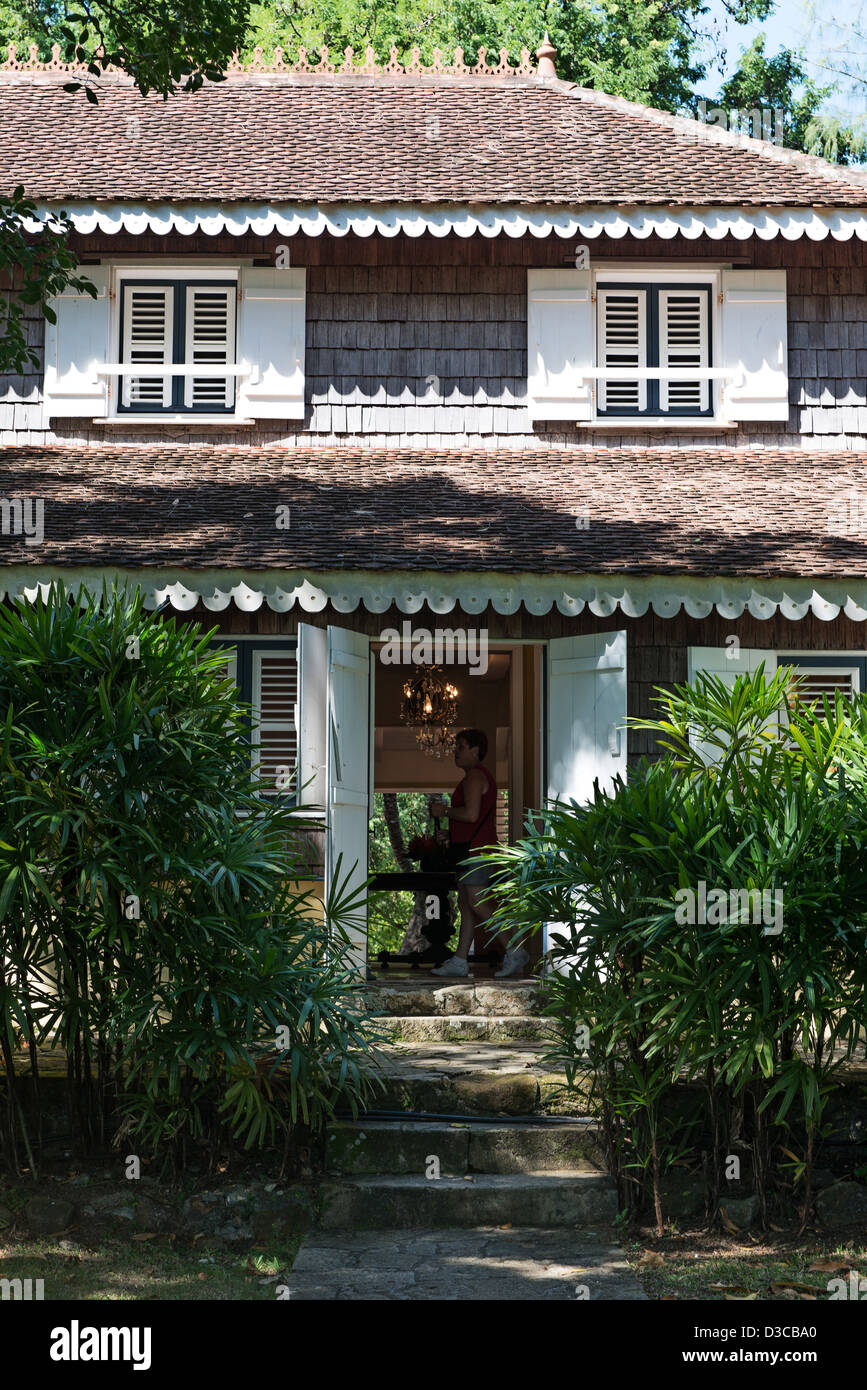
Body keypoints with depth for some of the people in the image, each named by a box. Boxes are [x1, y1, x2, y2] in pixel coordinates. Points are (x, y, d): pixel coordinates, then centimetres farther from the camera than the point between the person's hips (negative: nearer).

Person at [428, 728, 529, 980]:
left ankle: (515, 952, -11)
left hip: (477, 850, -11)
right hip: (474, 851, 11)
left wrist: (444, 810, -9)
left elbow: (471, 814, -23)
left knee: (478, 905, -13)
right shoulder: (481, 776, 22)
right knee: (465, 905, 8)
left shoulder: (475, 776, -12)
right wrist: (445, 810, 20)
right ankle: (459, 962, 8)